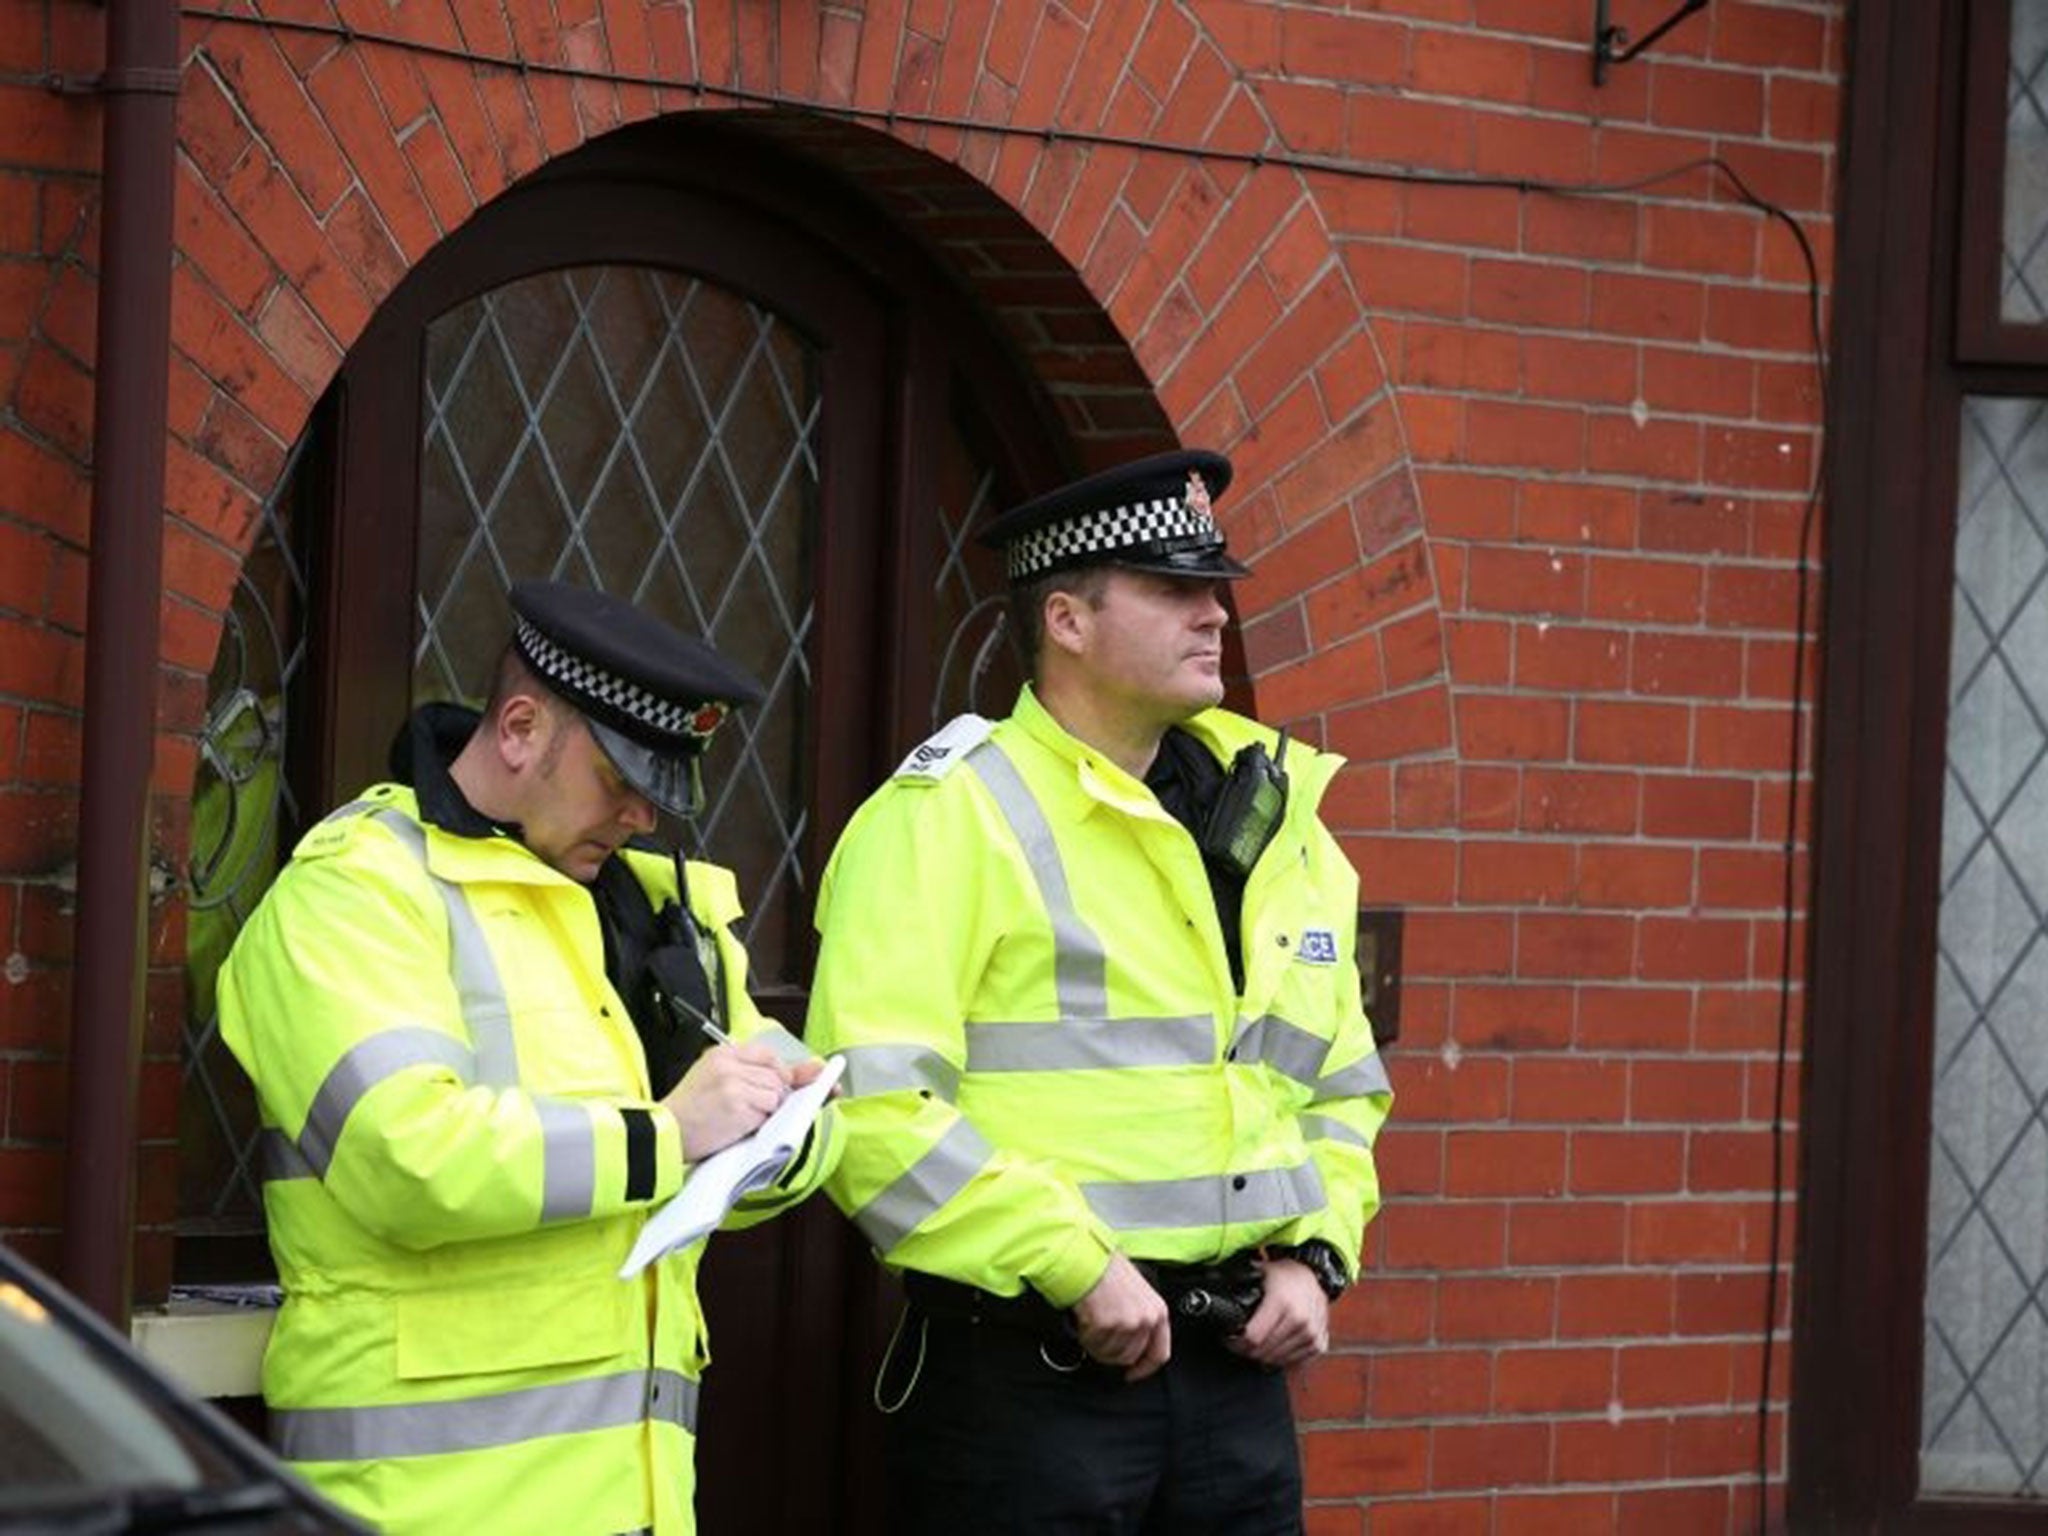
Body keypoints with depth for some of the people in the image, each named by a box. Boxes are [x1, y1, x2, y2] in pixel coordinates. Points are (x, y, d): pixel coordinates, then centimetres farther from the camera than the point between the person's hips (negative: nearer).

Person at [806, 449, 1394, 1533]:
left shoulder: (1271, 821, 14)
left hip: (1236, 1372, 7)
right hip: (1025, 1373, -6)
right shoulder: (953, 813, -8)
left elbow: (1343, 1087, 24)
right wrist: (1074, 1268, -18)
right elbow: (873, 1106, -17)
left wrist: (1313, 1257, 7)